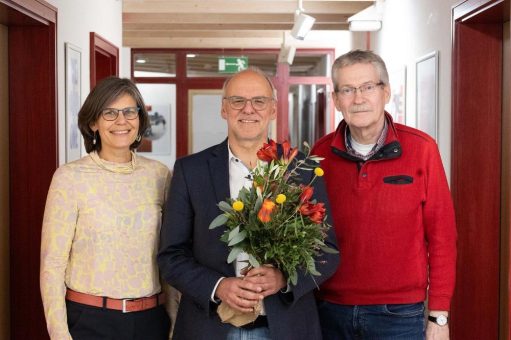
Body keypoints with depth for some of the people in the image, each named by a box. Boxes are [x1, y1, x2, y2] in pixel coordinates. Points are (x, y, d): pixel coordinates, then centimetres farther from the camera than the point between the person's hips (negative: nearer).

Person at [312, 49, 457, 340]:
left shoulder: (421, 149, -7)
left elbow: (441, 236, -4)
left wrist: (439, 316, -5)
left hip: (399, 313, -2)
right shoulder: (321, 153, -1)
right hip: (331, 311, 2)